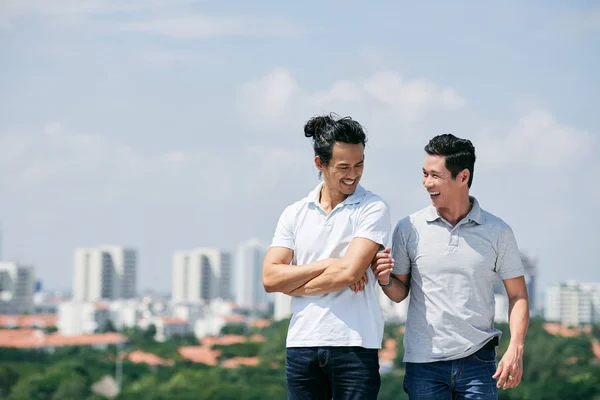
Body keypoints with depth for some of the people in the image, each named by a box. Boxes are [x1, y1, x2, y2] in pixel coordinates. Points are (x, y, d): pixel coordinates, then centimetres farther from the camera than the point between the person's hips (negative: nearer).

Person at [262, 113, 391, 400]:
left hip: (355, 346, -3)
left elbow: (349, 272, -13)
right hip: (301, 344, 4)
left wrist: (292, 286, -1)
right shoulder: (295, 214, 10)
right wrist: (326, 264, -10)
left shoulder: (373, 209, -1)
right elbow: (270, 278, 0)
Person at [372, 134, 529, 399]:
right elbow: (400, 293, 11)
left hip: (477, 360, 0)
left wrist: (515, 349, -8)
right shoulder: (409, 229, 3)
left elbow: (517, 295, 5)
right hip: (424, 361, 1)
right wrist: (386, 279, -12)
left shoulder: (497, 232, 2)